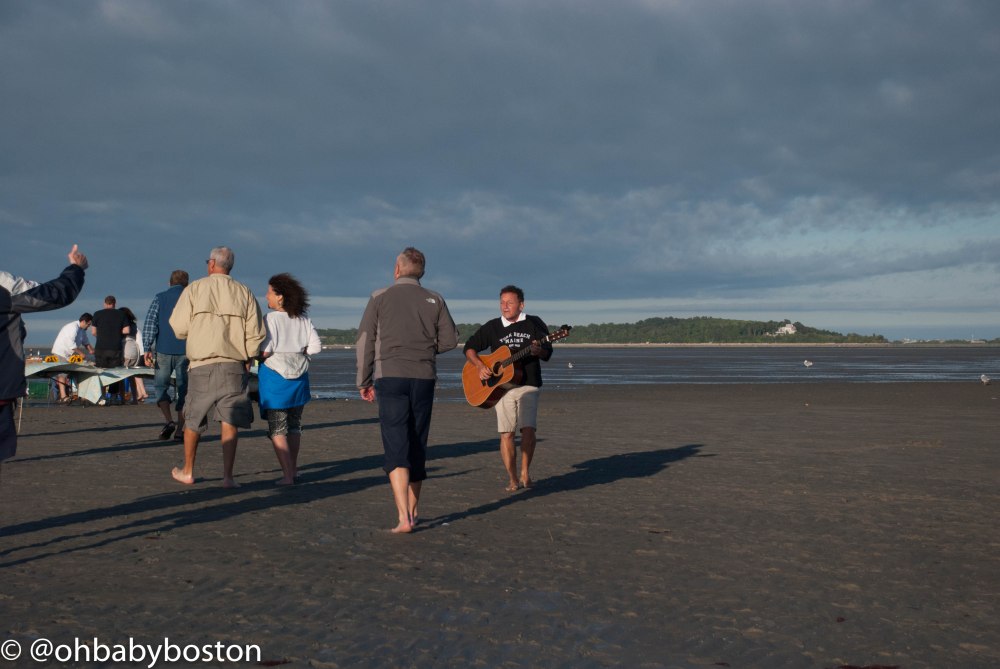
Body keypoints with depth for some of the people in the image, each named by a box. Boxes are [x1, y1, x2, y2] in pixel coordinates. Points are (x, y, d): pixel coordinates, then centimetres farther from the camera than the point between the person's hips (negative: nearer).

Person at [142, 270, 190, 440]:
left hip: (163, 350, 0)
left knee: (161, 385, 14)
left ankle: (169, 420, -5)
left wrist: (147, 349, -3)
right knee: (183, 389, 6)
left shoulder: (159, 298, 5)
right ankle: (180, 430, 4)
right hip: (186, 351, 0)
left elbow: (149, 324, -3)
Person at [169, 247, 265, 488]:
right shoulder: (244, 293, 5)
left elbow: (179, 328, -2)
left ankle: (187, 471, 24)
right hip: (234, 364, 1)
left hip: (202, 363, 0)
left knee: (193, 419, 13)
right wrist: (248, 359, 12)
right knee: (230, 421, 1)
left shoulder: (194, 289, 1)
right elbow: (255, 333, 1)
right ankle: (228, 475, -2)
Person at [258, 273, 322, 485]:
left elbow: (265, 350, -19)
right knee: (294, 425, 18)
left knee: (277, 428, 1)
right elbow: (316, 346, -1)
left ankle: (288, 475, -2)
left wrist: (257, 356, 1)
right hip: (299, 376, 5)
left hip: (275, 375, -5)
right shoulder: (303, 319, 4)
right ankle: (293, 468, 27)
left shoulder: (271, 318, -12)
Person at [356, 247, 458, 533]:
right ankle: (413, 512, 23)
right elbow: (450, 340, 7)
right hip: (424, 378, 3)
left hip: (390, 376, -2)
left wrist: (363, 381, 8)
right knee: (418, 446, 14)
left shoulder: (380, 297, 2)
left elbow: (365, 340, 0)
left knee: (396, 448, -5)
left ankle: (404, 517, -17)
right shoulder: (435, 300, 7)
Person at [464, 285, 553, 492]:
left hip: (528, 385, -1)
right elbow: (470, 347, 13)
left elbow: (547, 352, 4)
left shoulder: (534, 324, 7)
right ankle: (513, 479, 7)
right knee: (506, 433, -2)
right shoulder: (492, 327, 10)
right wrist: (479, 365, -4)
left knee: (528, 429, -16)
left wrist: (538, 351, -19)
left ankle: (525, 472, 1)